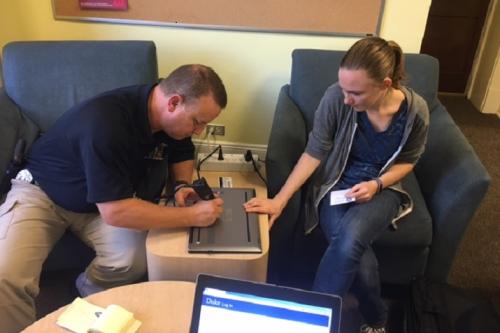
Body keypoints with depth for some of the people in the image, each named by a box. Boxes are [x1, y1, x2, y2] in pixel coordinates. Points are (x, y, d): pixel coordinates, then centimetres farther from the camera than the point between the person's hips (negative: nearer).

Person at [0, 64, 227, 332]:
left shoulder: (173, 119, -13)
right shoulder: (106, 122, -35)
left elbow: (182, 153, 10)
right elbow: (115, 212, -36)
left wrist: (182, 185, -12)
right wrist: (192, 215, -33)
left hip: (110, 198, 5)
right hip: (42, 192, -4)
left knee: (135, 259, -24)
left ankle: (89, 293, 7)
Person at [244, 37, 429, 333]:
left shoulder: (416, 110, -15)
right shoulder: (337, 97, -20)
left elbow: (407, 161, 2)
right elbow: (314, 153, -13)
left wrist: (376, 184, -17)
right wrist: (280, 199, -20)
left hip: (381, 189, 1)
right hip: (336, 186, 0)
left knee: (350, 239, -31)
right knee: (354, 252, -26)